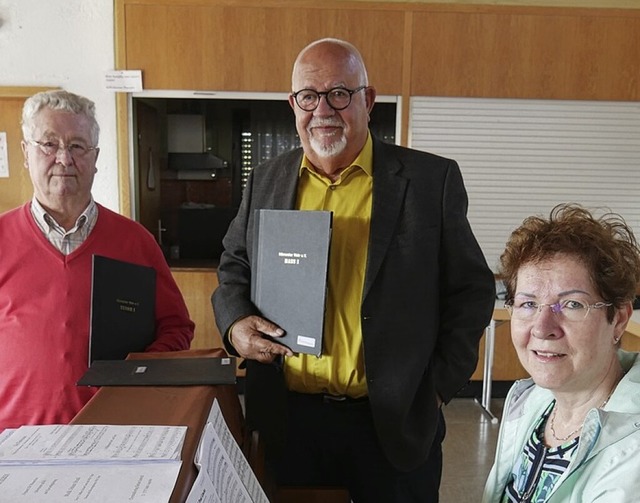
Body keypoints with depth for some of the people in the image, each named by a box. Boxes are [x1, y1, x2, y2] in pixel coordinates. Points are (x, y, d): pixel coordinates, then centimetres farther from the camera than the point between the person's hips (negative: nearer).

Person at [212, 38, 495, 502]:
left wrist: (438, 387, -6)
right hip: (289, 417, 3)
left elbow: (472, 289, -2)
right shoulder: (265, 182, 4)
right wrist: (235, 323, -5)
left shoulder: (432, 180, -6)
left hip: (395, 423, -2)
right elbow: (234, 268, 14)